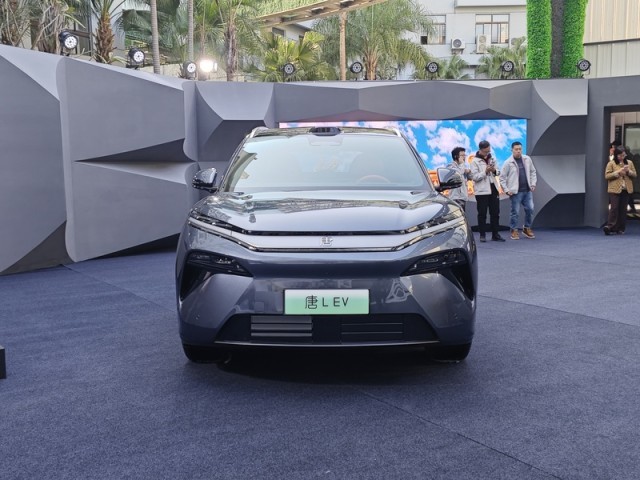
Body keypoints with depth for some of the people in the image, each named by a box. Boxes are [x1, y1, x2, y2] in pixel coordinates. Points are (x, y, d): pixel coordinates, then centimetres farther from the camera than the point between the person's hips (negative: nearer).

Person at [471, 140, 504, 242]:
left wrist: (494, 171, -3)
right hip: (482, 191, -5)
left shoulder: (491, 159, 12)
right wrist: (485, 171, -19)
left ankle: (495, 234, 14)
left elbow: (498, 173, 20)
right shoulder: (475, 161, -5)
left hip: (493, 189, 6)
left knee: (495, 213, 7)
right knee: (482, 214, 0)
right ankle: (482, 235, 7)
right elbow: (474, 177, -12)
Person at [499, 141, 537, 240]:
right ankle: (514, 231, 11)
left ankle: (527, 228, 19)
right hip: (516, 192, -4)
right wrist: (506, 190, -9)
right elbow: (502, 178, -4)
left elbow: (533, 172, 17)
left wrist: (533, 184, 7)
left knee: (530, 209, 3)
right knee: (515, 212, -1)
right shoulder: (508, 162, -6)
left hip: (528, 191, 4)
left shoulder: (527, 159, 7)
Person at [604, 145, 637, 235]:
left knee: (623, 209, 5)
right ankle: (610, 226, -13)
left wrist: (628, 171, -8)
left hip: (626, 190, 4)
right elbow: (607, 176, -7)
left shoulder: (629, 163, 11)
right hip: (614, 189, -4)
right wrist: (618, 172, -17)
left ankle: (620, 228, 10)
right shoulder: (611, 163, -2)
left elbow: (635, 175, 12)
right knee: (614, 208, -12)